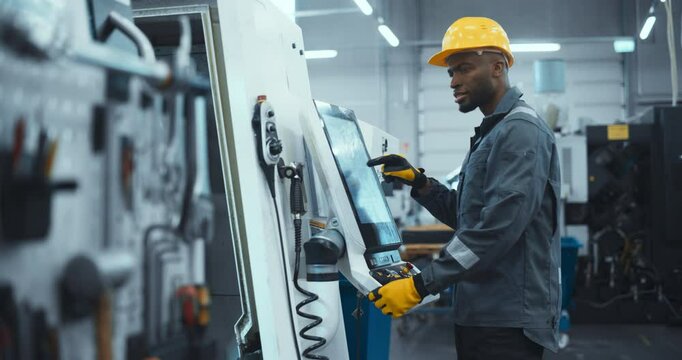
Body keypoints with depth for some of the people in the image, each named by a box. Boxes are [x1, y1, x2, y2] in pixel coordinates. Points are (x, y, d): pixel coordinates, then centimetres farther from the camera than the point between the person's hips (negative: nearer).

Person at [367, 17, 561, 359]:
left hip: (508, 319, -10)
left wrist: (421, 285, -23)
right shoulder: (491, 133, 18)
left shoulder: (521, 131, -14)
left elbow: (496, 229, -24)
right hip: (481, 314, 10)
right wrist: (419, 183, 7)